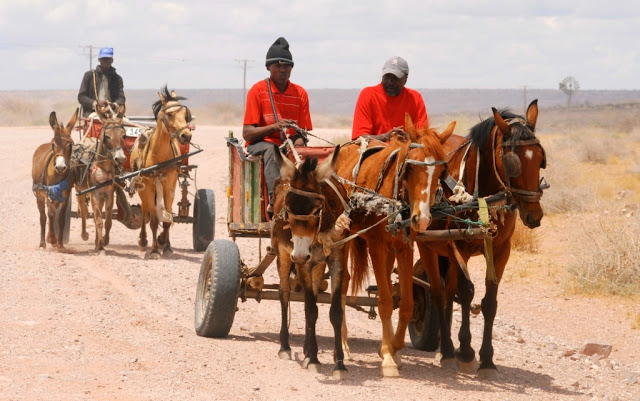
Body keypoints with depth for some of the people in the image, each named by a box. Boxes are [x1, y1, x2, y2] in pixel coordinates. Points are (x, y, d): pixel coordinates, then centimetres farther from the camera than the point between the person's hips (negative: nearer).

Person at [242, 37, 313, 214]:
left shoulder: (300, 93, 7)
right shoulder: (257, 91, -3)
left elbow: (303, 132, 4)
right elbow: (247, 133, -9)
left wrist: (297, 144, -21)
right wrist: (274, 127, -25)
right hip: (260, 144, -3)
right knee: (271, 150, -38)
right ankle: (275, 198, -58)